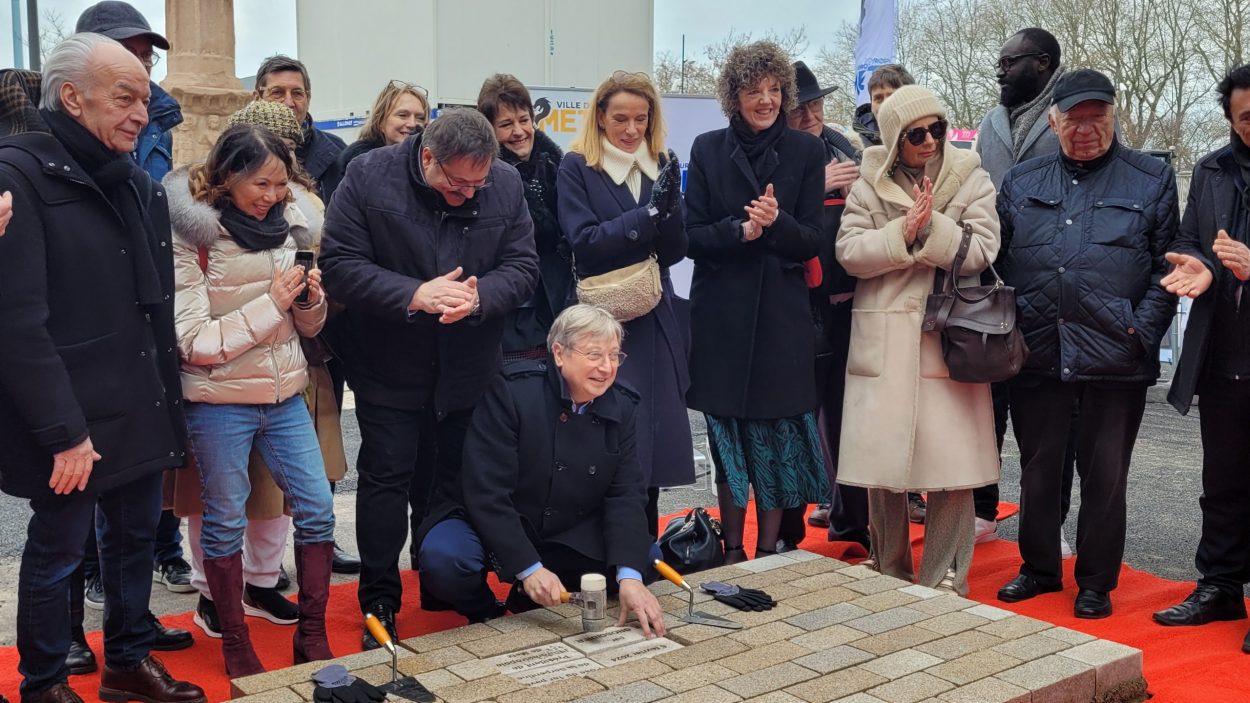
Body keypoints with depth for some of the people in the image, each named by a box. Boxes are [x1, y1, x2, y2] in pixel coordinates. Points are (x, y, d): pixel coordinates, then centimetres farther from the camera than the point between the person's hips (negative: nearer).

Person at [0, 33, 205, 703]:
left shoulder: (136, 183, 10)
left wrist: (167, 393, 10)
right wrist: (63, 430, -19)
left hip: (140, 409, 7)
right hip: (71, 424, -7)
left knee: (135, 535, 17)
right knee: (57, 550, 7)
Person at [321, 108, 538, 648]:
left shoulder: (506, 184, -5)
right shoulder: (369, 177, -13)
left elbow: (522, 267, -4)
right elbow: (339, 266, -17)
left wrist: (478, 297, -25)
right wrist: (415, 295, -28)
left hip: (470, 364, 3)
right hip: (388, 365, -2)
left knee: (462, 477, 11)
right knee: (386, 477, 1)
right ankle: (379, 604, 14)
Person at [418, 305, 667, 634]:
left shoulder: (622, 407, -5)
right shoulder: (511, 392, -20)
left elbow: (626, 495, -11)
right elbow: (486, 492, -23)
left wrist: (629, 576, -27)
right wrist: (529, 568, -30)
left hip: (571, 538, 5)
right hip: (494, 528, -4)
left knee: (644, 556, -14)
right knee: (442, 557, -33)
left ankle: (532, 604, 4)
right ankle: (485, 616, 3)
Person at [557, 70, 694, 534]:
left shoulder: (662, 167, 11)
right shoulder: (576, 167, -1)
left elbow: (675, 251, 5)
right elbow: (584, 240, -12)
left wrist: (670, 205, -13)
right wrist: (648, 212, -17)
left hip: (658, 320, 4)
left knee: (656, 430, 6)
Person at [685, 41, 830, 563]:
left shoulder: (806, 151, 4)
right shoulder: (708, 150, 5)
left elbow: (810, 242, 0)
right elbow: (693, 237, 1)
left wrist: (776, 221, -20)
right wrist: (740, 229, -18)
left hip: (782, 314, 0)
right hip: (721, 313, 0)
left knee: (778, 436, 2)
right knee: (728, 439, 4)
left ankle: (768, 550, 16)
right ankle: (732, 550, 17)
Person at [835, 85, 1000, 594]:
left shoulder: (970, 178, 4)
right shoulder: (870, 183, 5)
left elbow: (980, 252, -5)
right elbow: (849, 253, -3)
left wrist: (933, 227, -17)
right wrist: (902, 233, -15)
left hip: (949, 339, -1)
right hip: (883, 342, 1)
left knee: (952, 466, -2)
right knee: (882, 463, 6)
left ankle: (944, 585, 11)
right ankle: (890, 575, 23)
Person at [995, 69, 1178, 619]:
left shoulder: (1151, 179, 4)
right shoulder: (1021, 182, 11)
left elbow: (1166, 265, 1)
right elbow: (997, 260, 11)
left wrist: (1142, 331, -9)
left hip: (1115, 358, -2)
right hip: (1037, 354, 3)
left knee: (1105, 475, 7)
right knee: (1037, 468, 13)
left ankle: (1096, 582, 22)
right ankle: (1039, 568, 30)